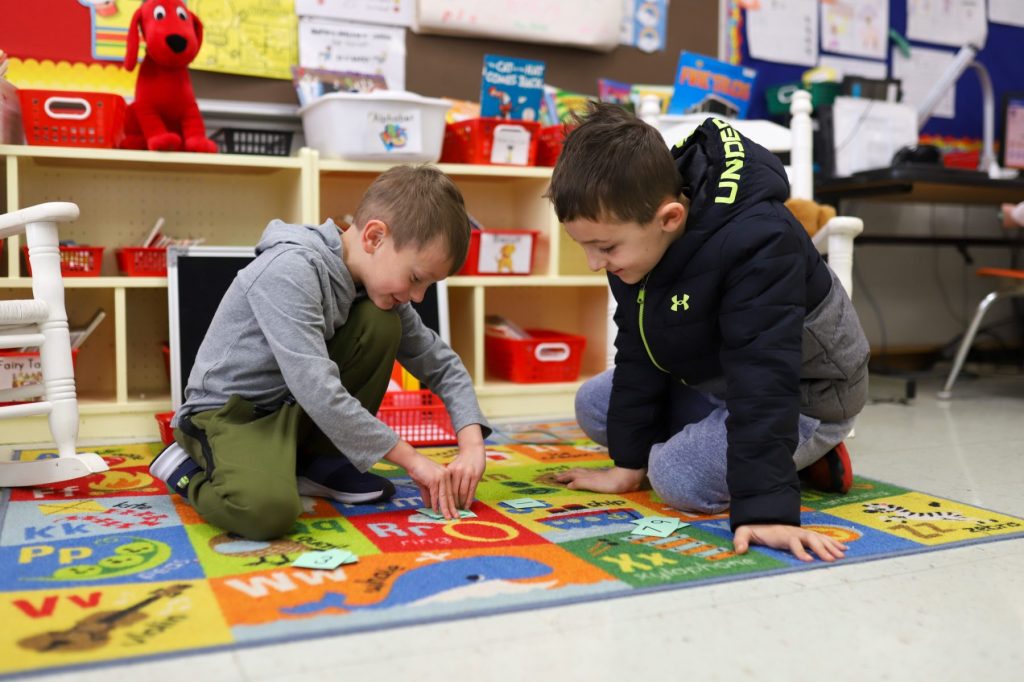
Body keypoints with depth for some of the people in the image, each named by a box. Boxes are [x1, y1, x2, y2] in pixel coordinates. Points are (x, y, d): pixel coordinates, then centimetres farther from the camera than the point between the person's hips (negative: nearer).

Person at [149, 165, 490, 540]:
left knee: (381, 323, -12)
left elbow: (444, 365, 2)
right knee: (267, 510, -37)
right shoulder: (290, 270, -27)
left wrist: (472, 445, -14)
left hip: (293, 408, 7)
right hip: (228, 413, -7)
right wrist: (410, 458, -28)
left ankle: (319, 461, 0)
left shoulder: (377, 283, -3)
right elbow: (316, 389, -33)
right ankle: (188, 467, -2)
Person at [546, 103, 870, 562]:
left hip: (806, 392, -8)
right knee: (595, 405, 4)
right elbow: (638, 353, -5)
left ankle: (805, 456, 1)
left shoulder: (755, 244, -37)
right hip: (715, 376, 8)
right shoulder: (635, 236, -13)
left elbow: (764, 383, -40)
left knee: (677, 476, -26)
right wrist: (629, 461, -4)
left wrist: (765, 510, -42)